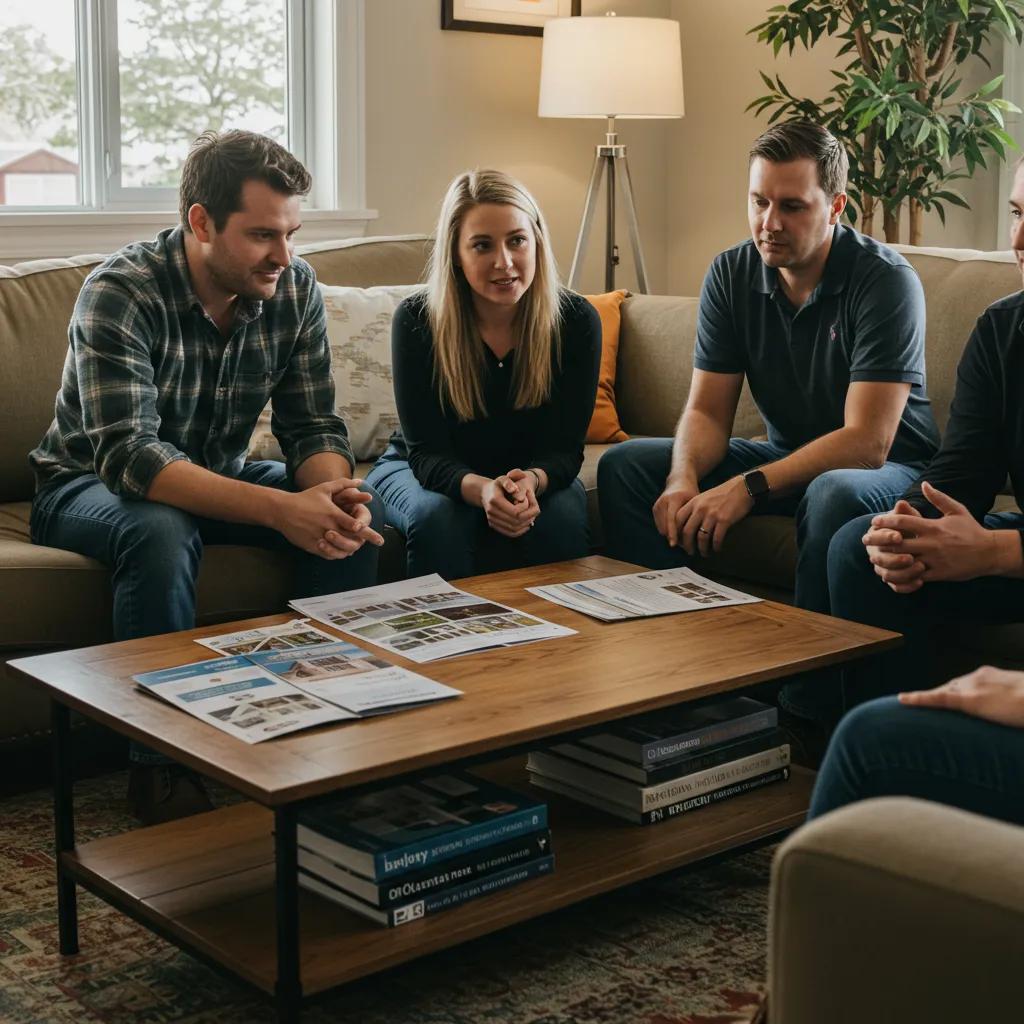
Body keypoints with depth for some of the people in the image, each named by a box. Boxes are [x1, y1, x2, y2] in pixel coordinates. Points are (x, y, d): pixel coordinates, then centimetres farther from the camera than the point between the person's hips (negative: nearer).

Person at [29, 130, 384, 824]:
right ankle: (161, 766, -24)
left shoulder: (295, 289, -10)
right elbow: (129, 456, -37)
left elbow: (314, 426, -9)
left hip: (217, 477, 5)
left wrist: (331, 489, -35)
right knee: (162, 532, -38)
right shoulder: (120, 295, -27)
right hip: (91, 484, -5)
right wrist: (277, 508, -49)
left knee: (355, 514, -19)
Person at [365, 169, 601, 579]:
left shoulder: (576, 320, -16)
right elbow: (427, 452, -21)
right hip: (419, 470, -1)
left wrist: (532, 482, -39)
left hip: (535, 474, 1)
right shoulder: (416, 320, -20)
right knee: (437, 516, -33)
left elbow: (565, 447, -15)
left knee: (561, 516, -30)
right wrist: (481, 489, -43)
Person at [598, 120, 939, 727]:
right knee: (625, 465, -8)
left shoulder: (886, 280, -21)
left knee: (835, 495, -41)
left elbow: (866, 443, -27)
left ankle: (810, 710, -29)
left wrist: (749, 487, -35)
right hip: (786, 459, 6)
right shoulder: (732, 274, -3)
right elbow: (708, 410, -3)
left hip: (891, 469, -6)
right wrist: (683, 479, -26)